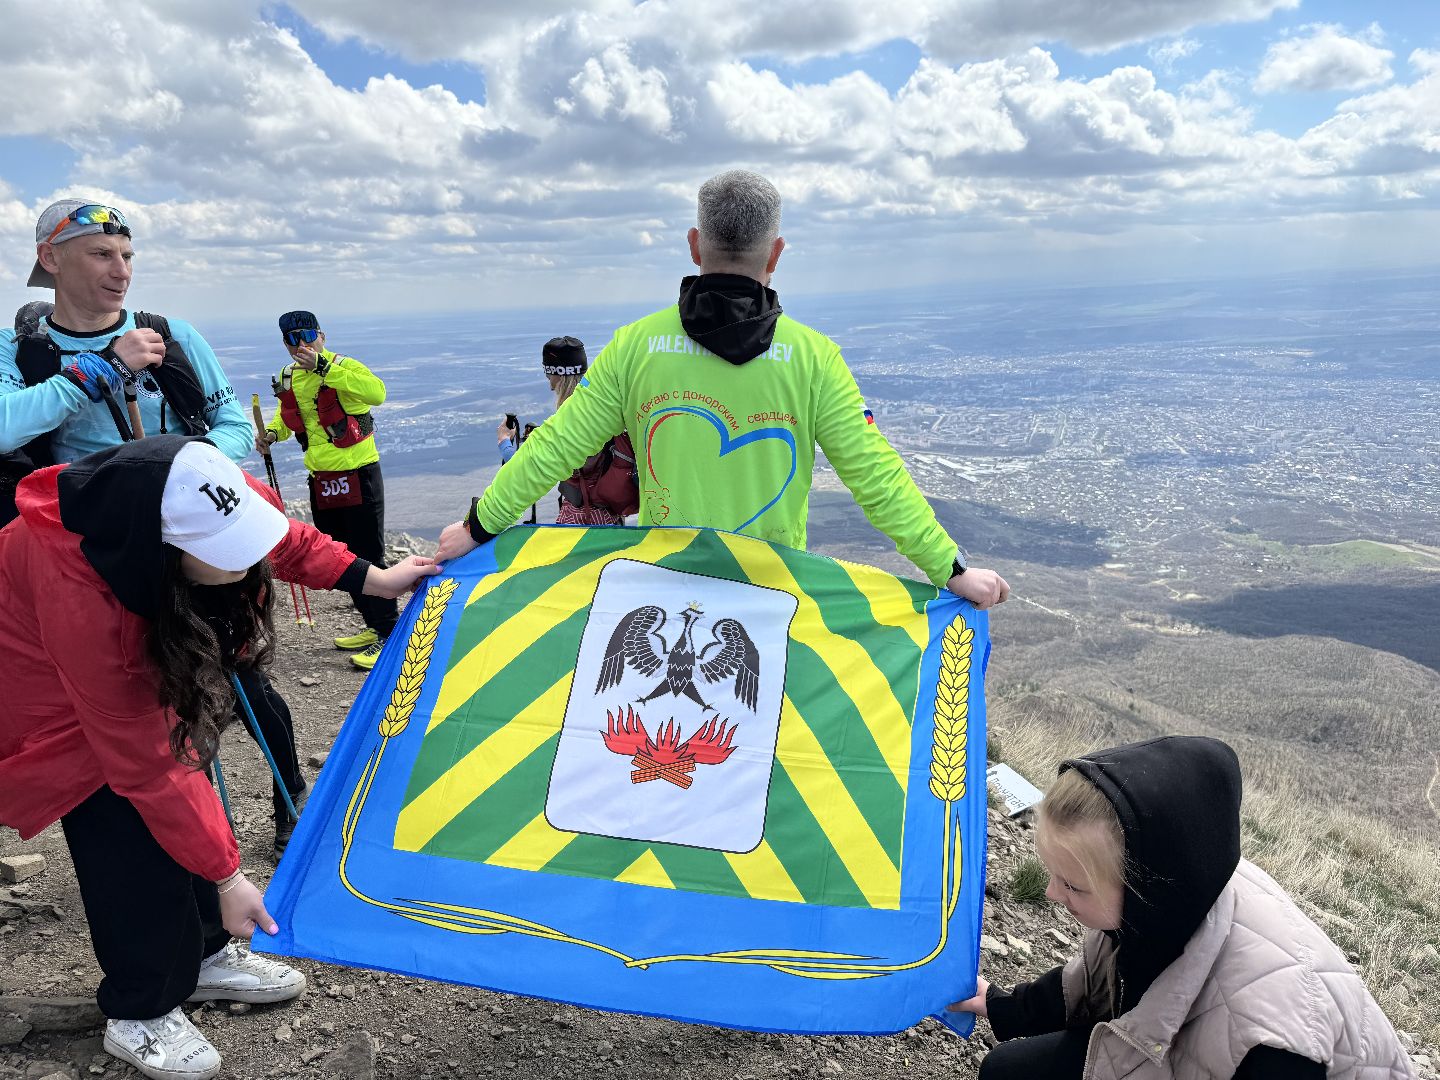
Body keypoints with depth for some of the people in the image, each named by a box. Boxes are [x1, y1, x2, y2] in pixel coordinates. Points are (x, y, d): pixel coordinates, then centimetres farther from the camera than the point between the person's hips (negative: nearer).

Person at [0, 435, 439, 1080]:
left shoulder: (204, 503, -31)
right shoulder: (76, 593, -44)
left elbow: (284, 540, -4)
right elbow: (145, 765, -36)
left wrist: (375, 580, -7)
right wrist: (227, 878, -29)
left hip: (133, 661, 6)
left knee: (190, 770, 6)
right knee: (130, 838, -9)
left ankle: (202, 955, 26)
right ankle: (139, 1013, 12)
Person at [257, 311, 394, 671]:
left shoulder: (344, 367, -13)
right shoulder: (288, 378, 7)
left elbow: (377, 391, -35)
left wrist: (324, 368, -34)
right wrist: (272, 433, 5)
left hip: (358, 475, -8)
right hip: (321, 478, 8)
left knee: (369, 556, -6)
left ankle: (390, 635, 1)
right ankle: (373, 626, 29)